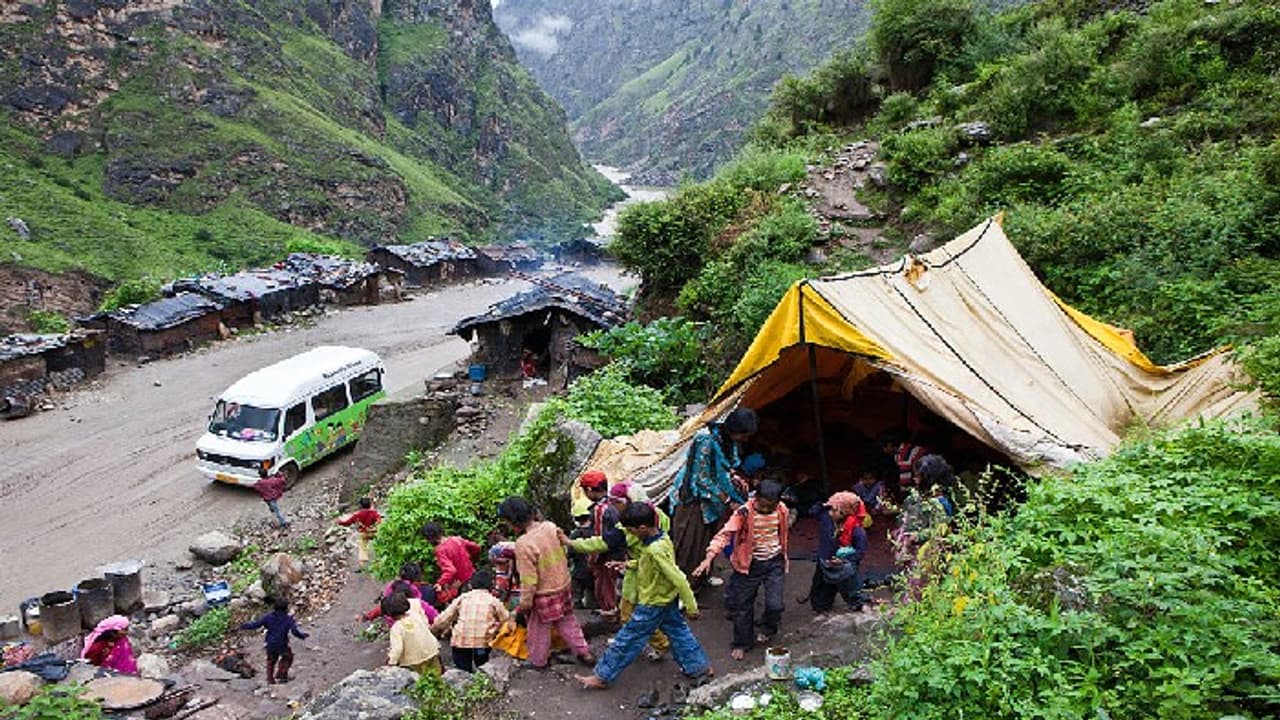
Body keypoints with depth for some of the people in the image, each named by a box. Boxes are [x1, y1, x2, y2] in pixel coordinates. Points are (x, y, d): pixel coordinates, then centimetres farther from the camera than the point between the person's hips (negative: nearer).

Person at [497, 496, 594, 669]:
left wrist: (524, 603, -11)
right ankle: (584, 652, 31)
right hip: (563, 587, 6)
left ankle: (538, 661, 35)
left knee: (539, 630, 17)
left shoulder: (523, 544, -30)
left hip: (544, 595, -6)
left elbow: (528, 580, -24)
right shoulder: (550, 527, -10)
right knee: (568, 622, 24)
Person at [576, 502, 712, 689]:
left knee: (627, 640, 4)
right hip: (668, 599, 8)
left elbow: (678, 579, -30)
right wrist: (628, 564, 4)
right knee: (678, 631, 22)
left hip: (653, 604, -8)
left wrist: (691, 606, -23)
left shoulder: (655, 550, -33)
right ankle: (699, 666, 33)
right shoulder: (662, 538, -6)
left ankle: (601, 676, 16)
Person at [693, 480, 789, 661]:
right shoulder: (744, 513, -21)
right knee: (742, 606, 6)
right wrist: (709, 557, -40)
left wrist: (784, 556, 21)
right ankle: (742, 643, 28)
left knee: (775, 604, -4)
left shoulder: (781, 510, -8)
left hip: (774, 562, 2)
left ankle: (767, 629, 30)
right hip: (749, 564, -2)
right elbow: (725, 533, -29)